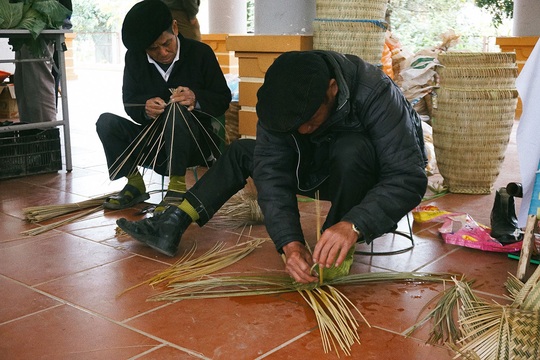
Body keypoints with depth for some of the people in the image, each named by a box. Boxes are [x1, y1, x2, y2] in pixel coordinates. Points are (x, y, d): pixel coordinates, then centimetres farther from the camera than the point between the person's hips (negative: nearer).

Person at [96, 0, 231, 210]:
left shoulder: (200, 53, -7)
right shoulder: (134, 58, 0)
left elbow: (223, 99, -4)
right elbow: (129, 102, 2)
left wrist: (196, 99, -26)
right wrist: (145, 109, -22)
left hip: (194, 143, -3)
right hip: (152, 141, 4)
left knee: (177, 112, -35)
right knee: (106, 122, -16)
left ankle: (177, 186, -27)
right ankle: (134, 185, -4)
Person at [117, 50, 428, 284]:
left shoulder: (375, 93, -35)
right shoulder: (281, 100, -22)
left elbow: (410, 178, -39)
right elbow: (271, 172, -26)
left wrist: (353, 226, -54)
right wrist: (290, 242, -40)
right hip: (325, 167, 5)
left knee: (351, 149, -37)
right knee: (242, 152, 0)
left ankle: (334, 255, -21)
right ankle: (172, 226, -5)